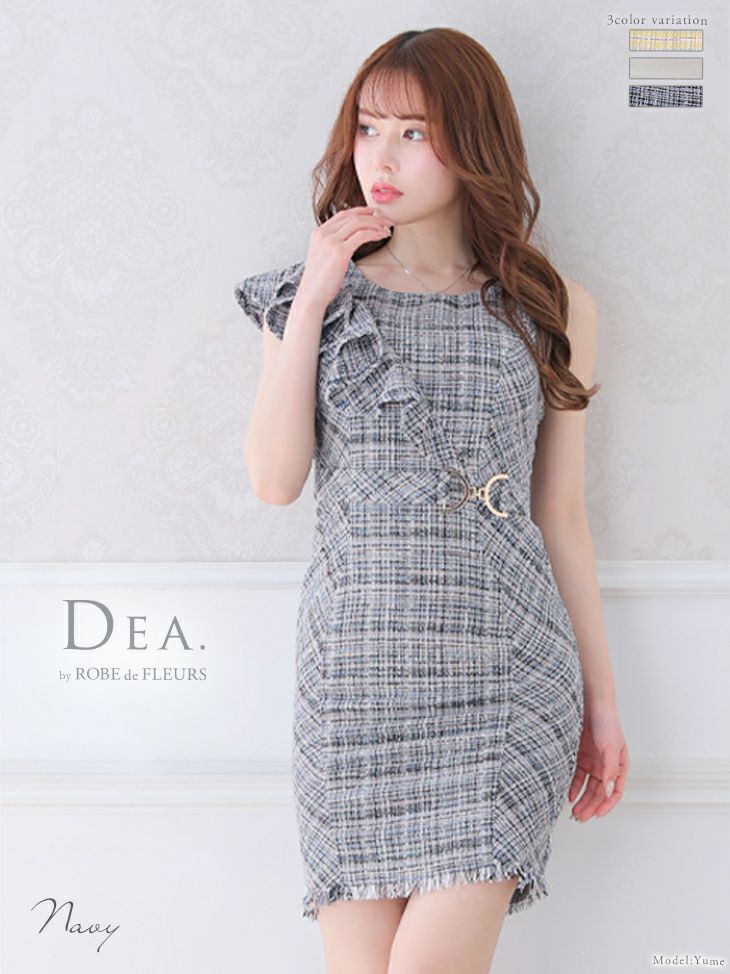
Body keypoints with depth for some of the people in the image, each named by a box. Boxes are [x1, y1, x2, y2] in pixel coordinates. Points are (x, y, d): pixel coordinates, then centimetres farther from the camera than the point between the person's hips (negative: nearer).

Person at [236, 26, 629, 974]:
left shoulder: (553, 310, 6)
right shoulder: (311, 292, 8)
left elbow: (562, 519, 9)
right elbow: (275, 479, -3)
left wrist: (602, 698, 10)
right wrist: (310, 301, -6)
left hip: (507, 670, -1)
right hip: (357, 672, 1)